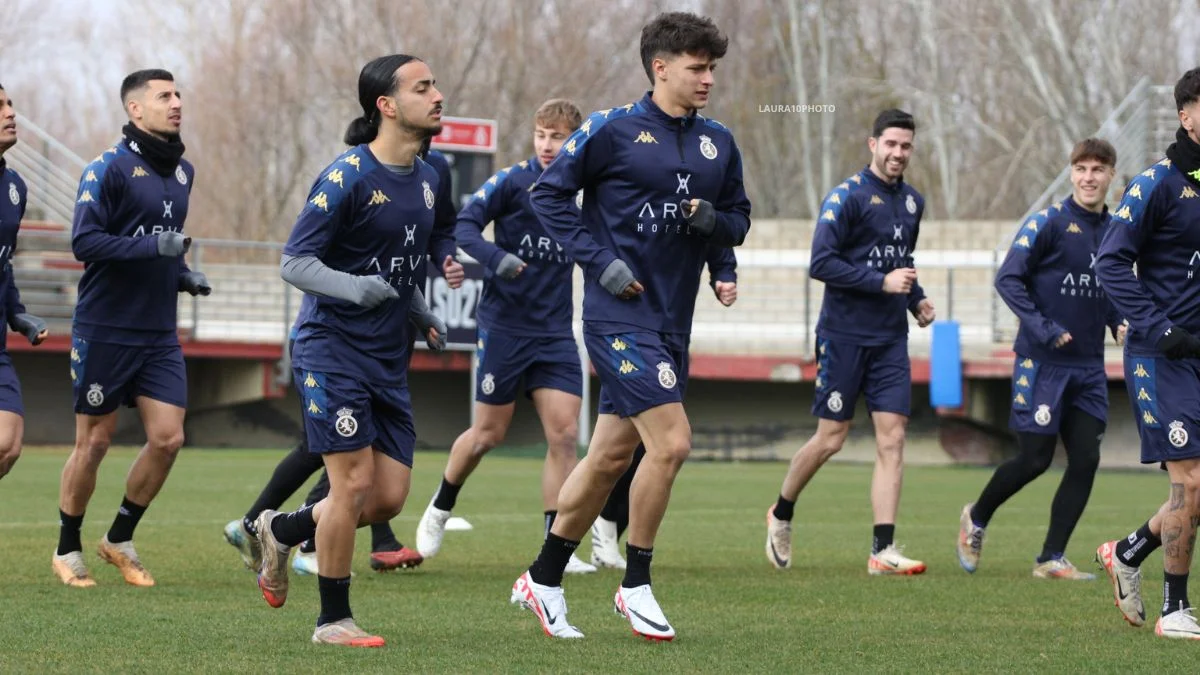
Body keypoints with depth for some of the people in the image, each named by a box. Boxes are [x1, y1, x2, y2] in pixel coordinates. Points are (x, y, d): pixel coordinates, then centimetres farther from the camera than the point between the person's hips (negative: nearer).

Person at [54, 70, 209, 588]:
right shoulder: (109, 167, -11)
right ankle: (67, 550, 18)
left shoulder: (182, 172, 12)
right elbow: (84, 241, -19)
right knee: (94, 442, 3)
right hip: (105, 330, -6)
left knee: (168, 438, -2)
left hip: (159, 333, 6)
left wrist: (182, 275, 8)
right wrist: (152, 247, -26)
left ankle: (120, 540, 16)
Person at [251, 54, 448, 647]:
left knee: (390, 497, 3)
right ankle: (333, 620, 3)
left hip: (389, 356, 7)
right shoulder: (347, 176, -14)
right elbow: (293, 263, -14)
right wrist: (353, 288, -30)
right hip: (333, 348, -7)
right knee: (354, 482, -11)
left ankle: (281, 531, 29)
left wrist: (423, 315, 12)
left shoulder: (426, 179, 11)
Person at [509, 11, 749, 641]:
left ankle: (543, 579, 24)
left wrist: (714, 221, -6)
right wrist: (600, 262, -12)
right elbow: (548, 193, -4)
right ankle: (635, 585, -1)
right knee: (670, 441, -16)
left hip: (671, 323, 7)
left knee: (610, 456, 11)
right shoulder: (613, 130, -8)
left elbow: (738, 221, 18)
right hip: (620, 315, -7)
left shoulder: (718, 143, 10)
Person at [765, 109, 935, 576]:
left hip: (890, 340, 6)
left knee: (892, 440, -5)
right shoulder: (847, 196, -10)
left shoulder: (912, 202, 12)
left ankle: (883, 550, -8)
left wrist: (915, 297, 10)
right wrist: (883, 282, -19)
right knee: (831, 439, 0)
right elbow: (821, 264, -17)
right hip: (844, 335, -6)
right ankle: (781, 515, 26)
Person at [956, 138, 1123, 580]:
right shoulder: (1048, 223, -9)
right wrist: (1043, 329, -19)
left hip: (1089, 368, 6)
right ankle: (976, 519, 23)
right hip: (1042, 362, -6)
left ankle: (1052, 559, 5)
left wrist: (1120, 324, 3)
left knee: (1085, 459, -3)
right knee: (1035, 458, -3)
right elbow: (1008, 280, -11)